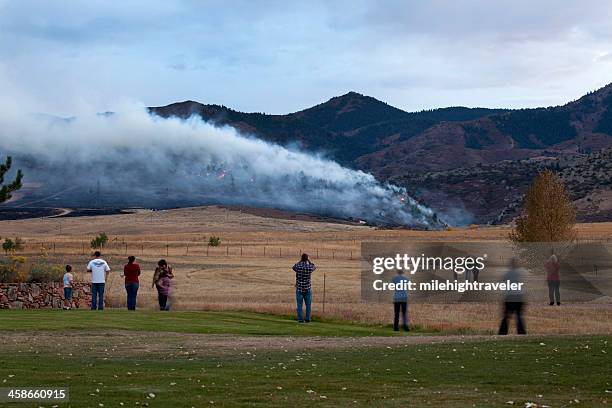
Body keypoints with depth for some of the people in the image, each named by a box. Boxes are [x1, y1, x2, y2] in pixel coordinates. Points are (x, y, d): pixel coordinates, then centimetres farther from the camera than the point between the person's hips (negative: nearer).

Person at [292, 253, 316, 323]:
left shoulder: (298, 267, -11)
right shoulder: (309, 267, -10)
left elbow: (294, 267, 16)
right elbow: (314, 267, 17)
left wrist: (300, 261, 15)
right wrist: (308, 260, 21)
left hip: (299, 289, 0)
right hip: (308, 289, 0)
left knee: (300, 305, 4)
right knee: (308, 305, 10)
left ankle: (300, 319, 1)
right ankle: (308, 319, 7)